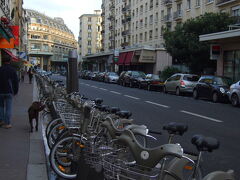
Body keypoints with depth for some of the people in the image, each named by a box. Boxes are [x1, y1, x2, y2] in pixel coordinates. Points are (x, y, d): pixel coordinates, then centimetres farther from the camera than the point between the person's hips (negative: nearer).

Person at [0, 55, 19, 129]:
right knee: (8, 108, 2)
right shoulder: (12, 70, -5)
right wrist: (15, 91, 8)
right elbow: (16, 81, -2)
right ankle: (7, 123, 2)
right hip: (9, 92, -2)